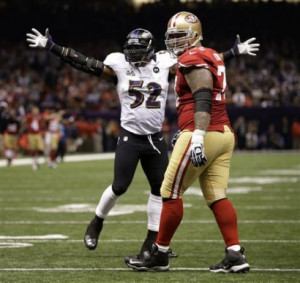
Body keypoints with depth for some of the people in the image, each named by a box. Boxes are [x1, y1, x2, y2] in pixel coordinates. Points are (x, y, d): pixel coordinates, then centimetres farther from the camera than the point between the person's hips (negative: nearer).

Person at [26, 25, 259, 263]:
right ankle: (96, 223, 24)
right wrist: (52, 47, -13)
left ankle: (152, 245, 13)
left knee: (160, 188, 4)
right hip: (130, 138, -3)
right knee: (119, 187, -3)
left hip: (155, 140, 3)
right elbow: (85, 64, -7)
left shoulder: (164, 63, -1)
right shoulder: (119, 65, -5)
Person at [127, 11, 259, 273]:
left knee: (171, 193, 0)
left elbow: (202, 100, -21)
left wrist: (197, 136, -29)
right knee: (217, 196, 5)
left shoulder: (193, 60, -9)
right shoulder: (211, 57, 21)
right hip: (224, 134, 9)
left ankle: (160, 254, 7)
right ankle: (235, 255, -5)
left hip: (203, 134, -9)